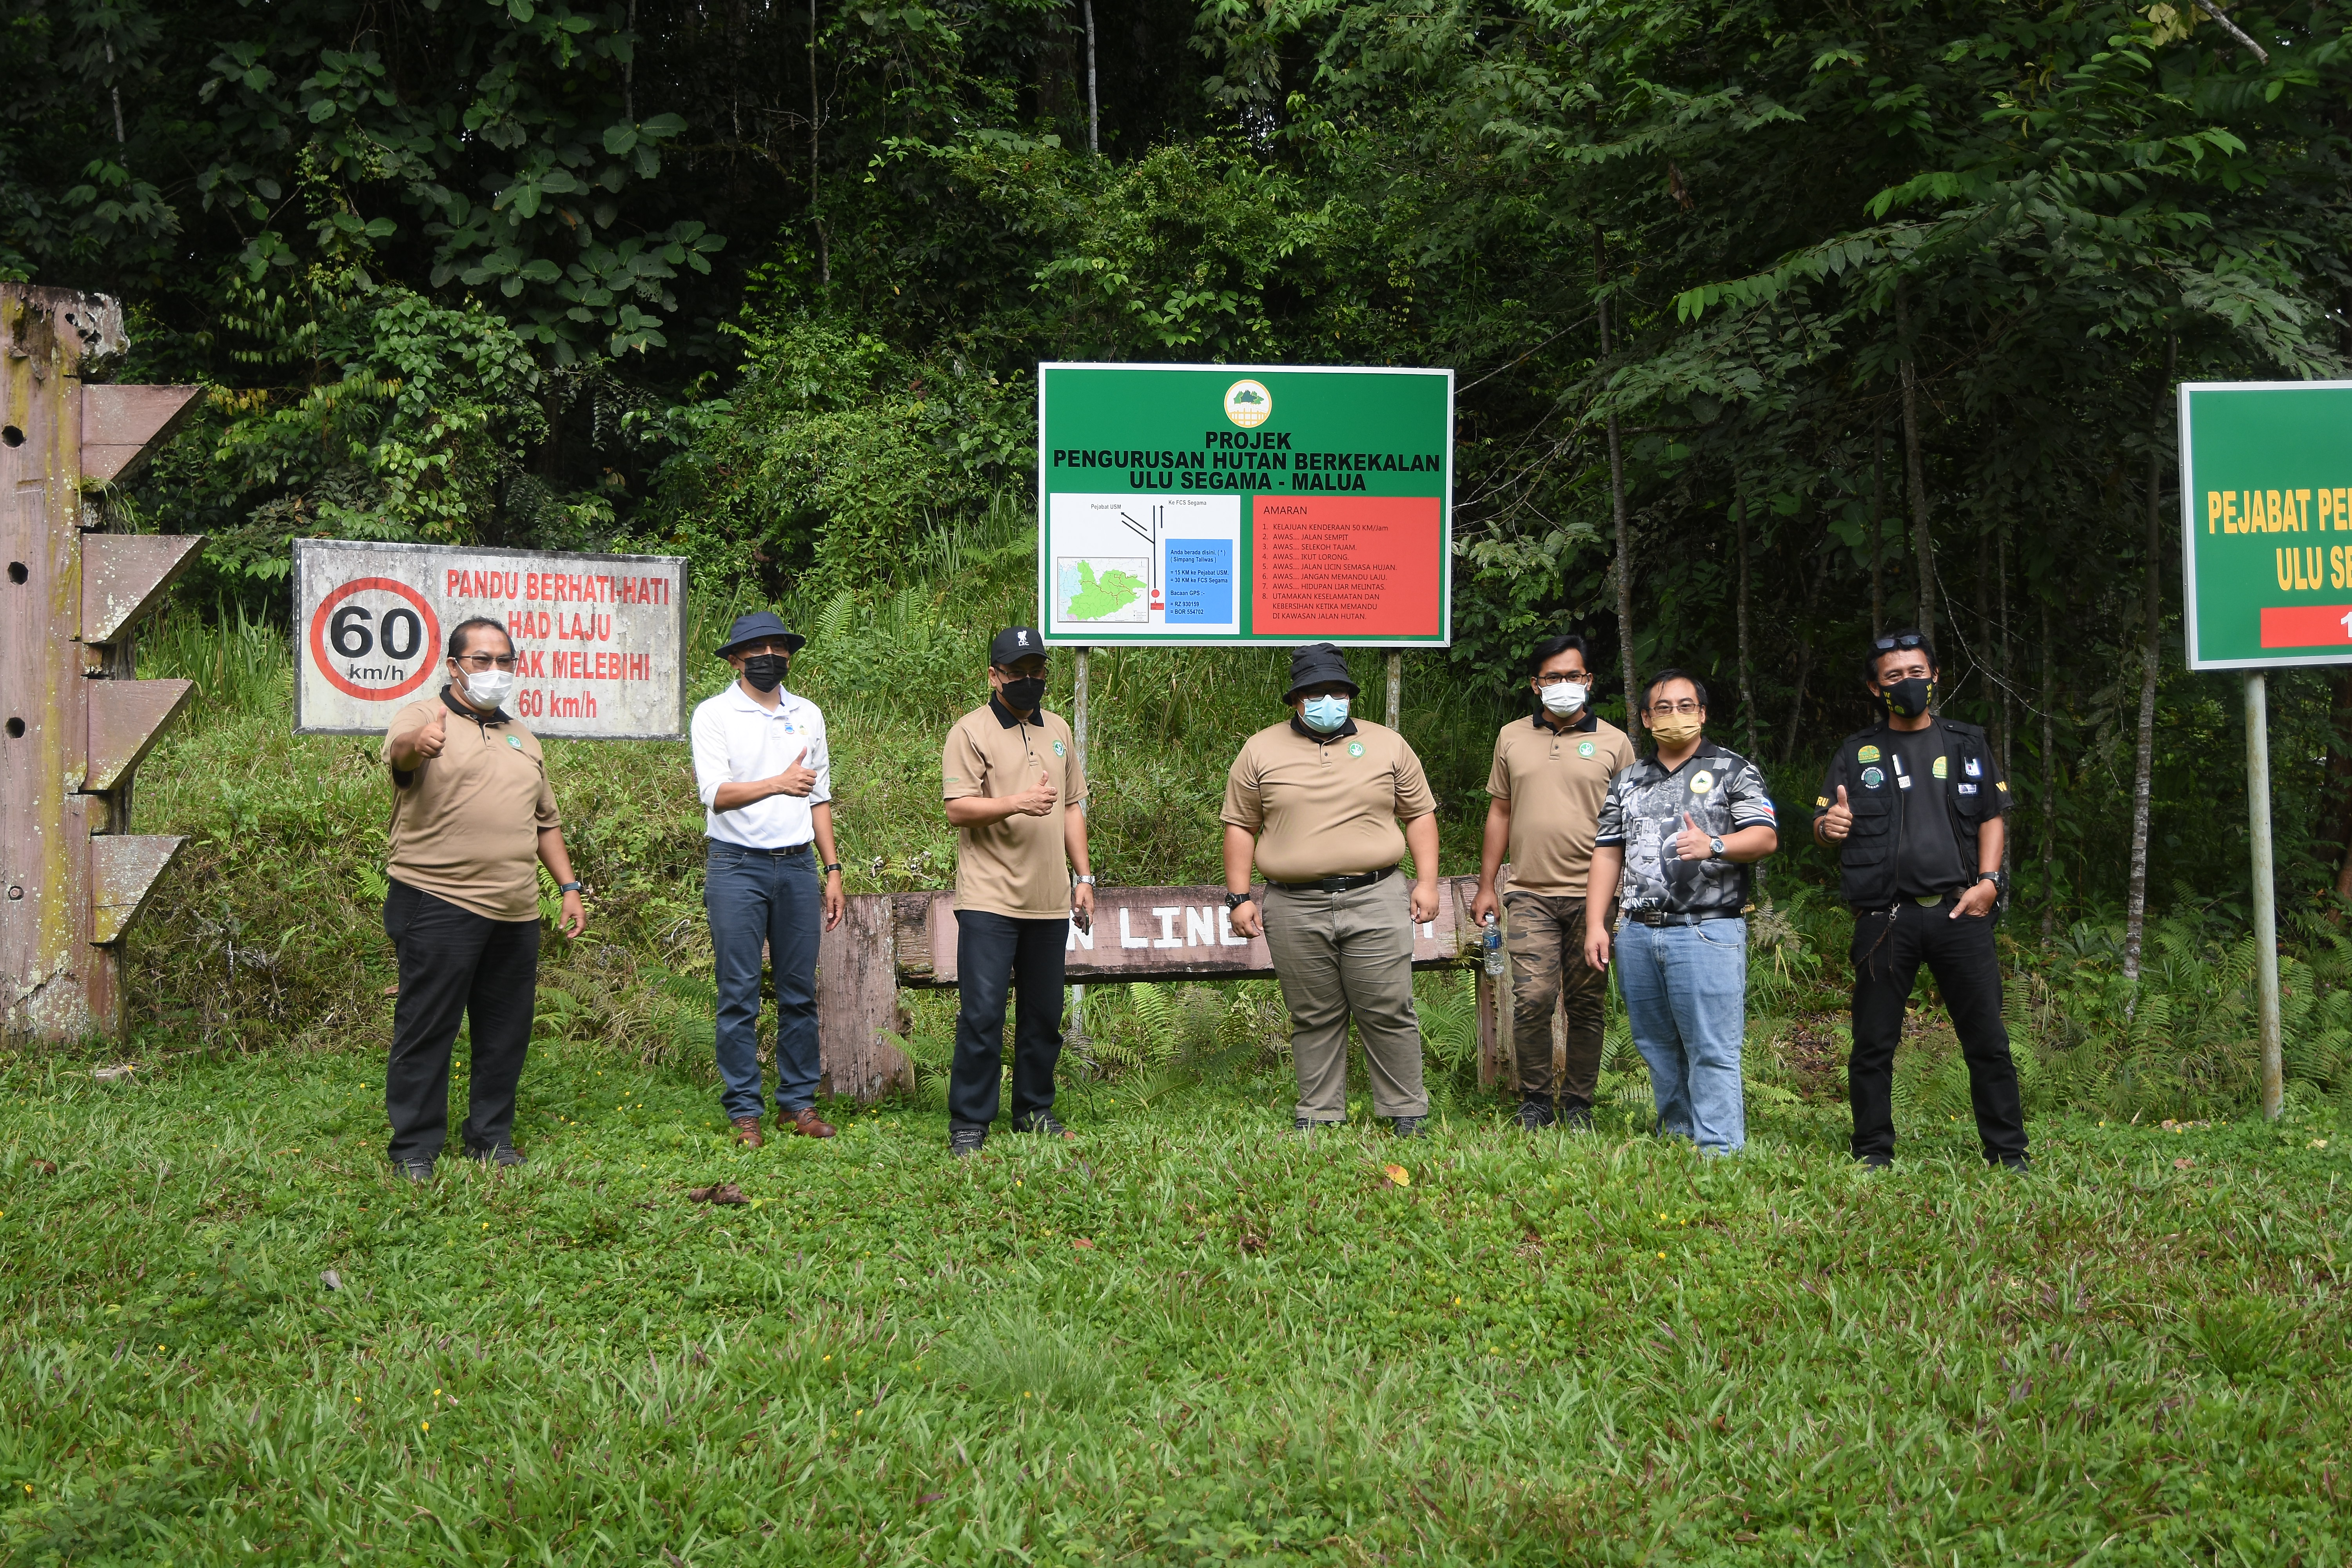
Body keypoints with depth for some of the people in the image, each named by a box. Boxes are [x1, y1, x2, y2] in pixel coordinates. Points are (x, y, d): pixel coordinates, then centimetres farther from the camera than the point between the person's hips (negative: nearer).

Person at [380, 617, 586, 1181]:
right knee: (426, 1029, -2)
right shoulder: (424, 718, 0)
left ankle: (491, 1138, 21)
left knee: (506, 1032, 10)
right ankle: (414, 1148, 5)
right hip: (438, 905, -6)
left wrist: (569, 888, 18)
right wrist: (418, 744, -48)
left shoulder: (522, 738, 21)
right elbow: (398, 753, -24)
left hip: (516, 912, 6)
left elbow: (546, 822, 27)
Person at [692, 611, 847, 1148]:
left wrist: (832, 869, 12)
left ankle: (798, 1100, 15)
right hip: (736, 865, -4)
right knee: (740, 996, -2)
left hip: (797, 865, 4)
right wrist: (778, 784, -28)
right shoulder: (714, 714, -2)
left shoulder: (808, 715, 13)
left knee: (801, 992, 6)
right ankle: (743, 1110, 5)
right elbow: (716, 795, -14)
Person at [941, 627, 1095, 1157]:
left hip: (1049, 900, 6)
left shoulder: (1058, 731, 16)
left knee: (1045, 1013, 11)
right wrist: (1016, 803, -27)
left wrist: (1083, 876, 15)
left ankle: (1034, 1110, 23)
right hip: (990, 899, -6)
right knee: (982, 1014, -7)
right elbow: (958, 809, -12)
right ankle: (968, 1124, -1)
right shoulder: (971, 732, -4)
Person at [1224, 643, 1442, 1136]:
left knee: (1388, 1012, -2)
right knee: (1313, 1018, 5)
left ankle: (1406, 1113, 6)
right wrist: (1239, 897, 2)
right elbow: (1241, 826, 9)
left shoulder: (1387, 745, 10)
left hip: (1374, 902, 0)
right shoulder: (1261, 752, 8)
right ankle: (1318, 1115, 13)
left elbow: (1419, 815, 12)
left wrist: (1426, 882, 3)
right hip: (1295, 908, 0)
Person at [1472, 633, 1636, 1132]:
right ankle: (1535, 1100, 4)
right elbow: (1500, 812, 16)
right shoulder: (1512, 739, 12)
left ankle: (1577, 1105, 14)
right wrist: (1486, 886, 12)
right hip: (1531, 894, 1)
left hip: (1590, 896, -1)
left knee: (1586, 1005, 3)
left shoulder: (1614, 744, 6)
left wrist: (1611, 894, -1)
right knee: (1532, 998, -11)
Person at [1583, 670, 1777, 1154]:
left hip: (1708, 930, -5)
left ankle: (1719, 1153, -8)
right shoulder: (1628, 782, 20)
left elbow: (1766, 837, -3)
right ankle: (1678, 1140, 18)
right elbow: (1607, 853, 17)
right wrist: (1596, 924, 8)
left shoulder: (1733, 770, 7)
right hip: (1638, 934, 5)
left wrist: (1715, 846, -22)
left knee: (1712, 1051, -9)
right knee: (1657, 1049, 8)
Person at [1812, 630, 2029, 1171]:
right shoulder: (1857, 753, 11)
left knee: (1988, 1040, 0)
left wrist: (1988, 881, -1)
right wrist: (1829, 827, -15)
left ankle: (2008, 1156, 7)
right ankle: (1874, 1155, 11)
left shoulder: (1969, 744, 14)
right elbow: (1822, 828, 9)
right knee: (1873, 1044, 2)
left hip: (1959, 911, 1)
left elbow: (1993, 817, 15)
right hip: (1885, 918, 0)